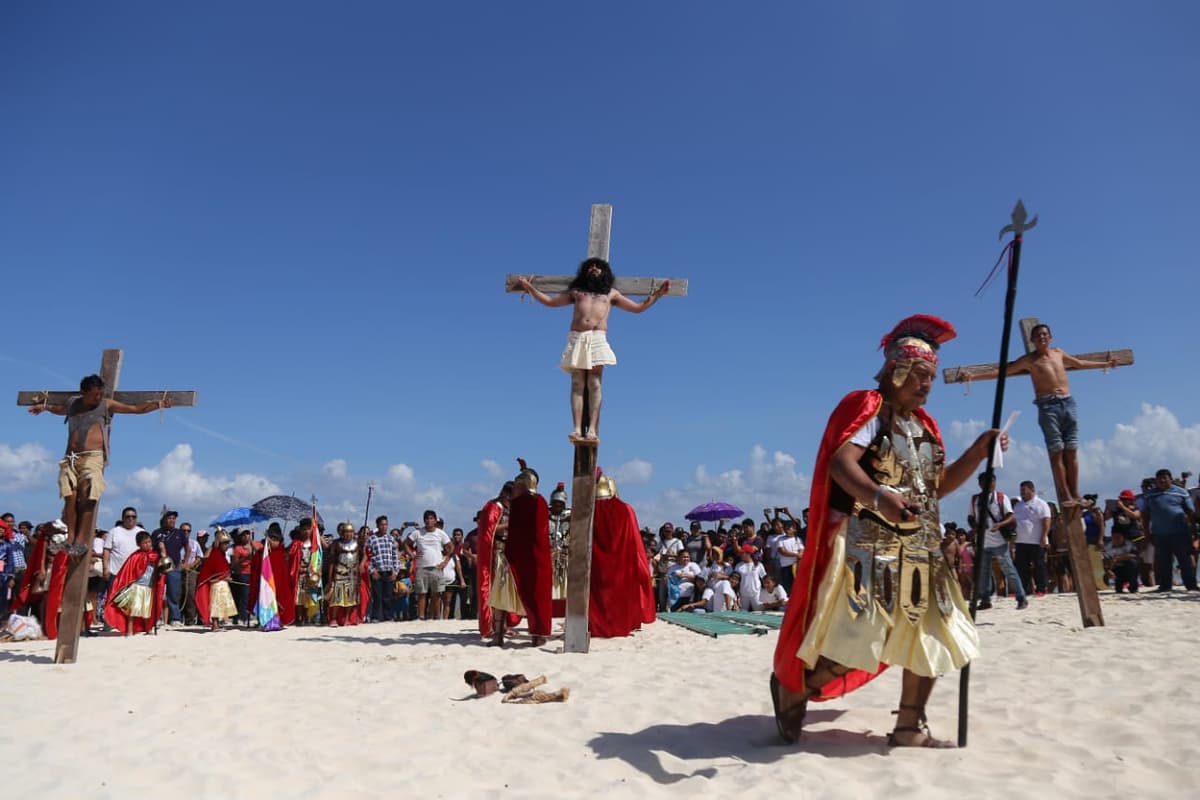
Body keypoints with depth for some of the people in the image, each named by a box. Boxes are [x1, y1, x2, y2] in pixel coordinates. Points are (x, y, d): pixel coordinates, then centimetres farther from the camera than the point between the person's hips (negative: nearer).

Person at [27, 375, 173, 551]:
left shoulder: (107, 405, 7)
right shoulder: (73, 403, 17)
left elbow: (137, 409, 7)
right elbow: (60, 409, 43)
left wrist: (159, 404, 0)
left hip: (93, 457, -4)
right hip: (71, 458, 4)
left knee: (87, 499, -14)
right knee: (70, 498, -8)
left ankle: (82, 539, -14)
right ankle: (71, 537, -6)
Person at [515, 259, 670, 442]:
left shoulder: (611, 294, 25)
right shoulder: (576, 291, 28)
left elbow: (639, 307, 25)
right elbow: (550, 301, 32)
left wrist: (658, 293, 18)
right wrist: (529, 287, 30)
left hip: (597, 339, -1)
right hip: (576, 338, 1)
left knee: (594, 384, -13)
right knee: (577, 384, -10)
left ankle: (593, 429, -20)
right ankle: (577, 429, -18)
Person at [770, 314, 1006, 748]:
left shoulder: (923, 424, 17)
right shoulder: (868, 407, -8)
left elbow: (938, 485, 21)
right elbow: (840, 462, -24)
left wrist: (978, 452, 9)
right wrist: (879, 496, -42)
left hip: (919, 549, 9)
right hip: (868, 545, -9)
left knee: (931, 636, 11)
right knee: (856, 637, -13)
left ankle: (909, 727, 24)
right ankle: (792, 689, 10)